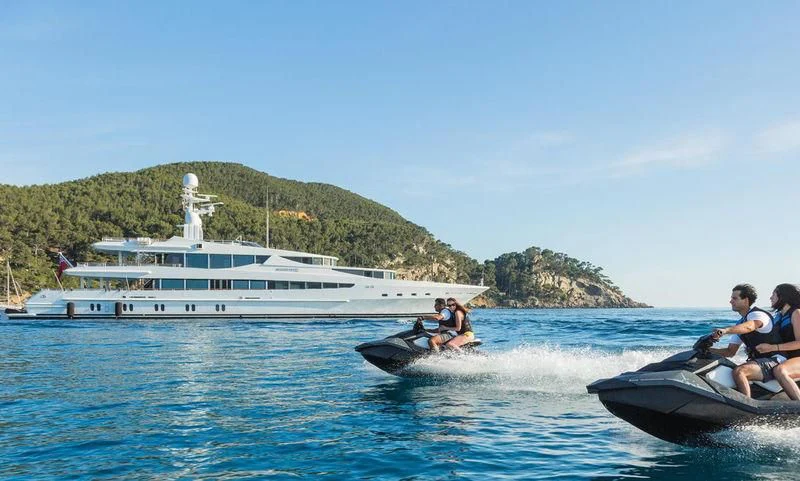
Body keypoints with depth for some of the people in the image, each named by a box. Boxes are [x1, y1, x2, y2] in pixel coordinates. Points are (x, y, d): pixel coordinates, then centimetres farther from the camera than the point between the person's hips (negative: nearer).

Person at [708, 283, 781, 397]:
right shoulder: (740, 324, 16)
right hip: (758, 361, 9)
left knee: (738, 372, -31)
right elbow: (730, 351, 15)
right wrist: (708, 350, 1)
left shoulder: (758, 314, -11)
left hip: (774, 361, -9)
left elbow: (749, 326, -38)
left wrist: (725, 330, -55)